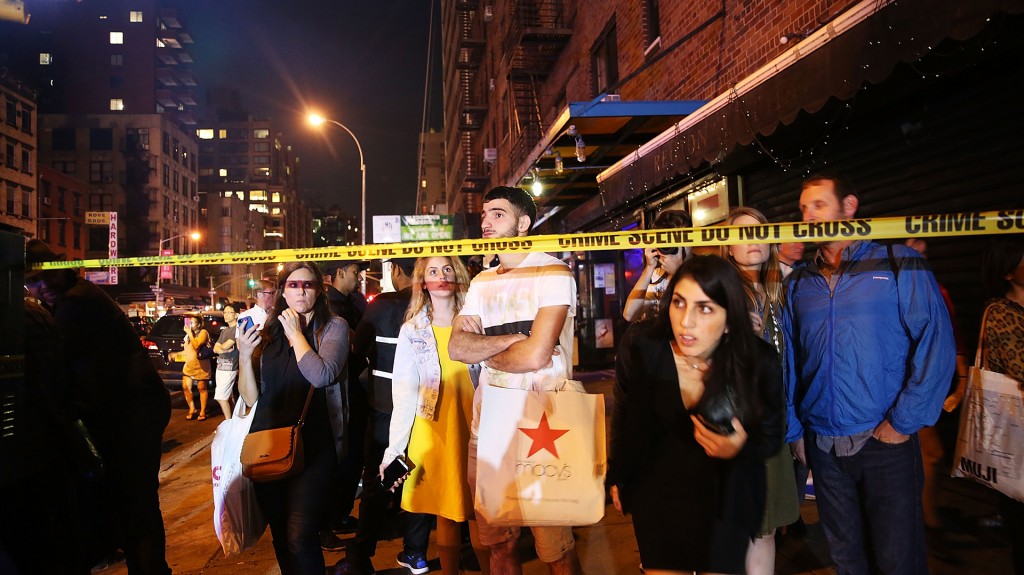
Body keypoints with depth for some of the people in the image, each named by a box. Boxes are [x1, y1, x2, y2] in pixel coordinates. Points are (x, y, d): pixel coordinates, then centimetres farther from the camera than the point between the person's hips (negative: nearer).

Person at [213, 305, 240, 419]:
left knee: (220, 397, -10)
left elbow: (225, 346, -16)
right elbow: (215, 349, 10)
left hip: (229, 368, -8)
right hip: (220, 366, 8)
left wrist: (220, 347, 6)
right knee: (229, 396, 11)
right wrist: (224, 350, -11)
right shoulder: (224, 331, 17)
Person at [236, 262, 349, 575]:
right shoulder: (268, 333, 9)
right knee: (280, 537, 17)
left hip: (312, 446, -5)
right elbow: (251, 398, 8)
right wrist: (244, 356, -8)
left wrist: (295, 331, -10)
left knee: (299, 539, -16)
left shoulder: (333, 327, -2)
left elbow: (321, 375, -21)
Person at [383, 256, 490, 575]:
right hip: (434, 432, 0)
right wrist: (394, 446, -6)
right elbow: (405, 392, 0)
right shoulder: (412, 330, 4)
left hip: (473, 428, 0)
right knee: (446, 513, 6)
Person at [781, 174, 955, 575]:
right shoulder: (798, 283, 8)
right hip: (822, 446, 4)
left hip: (885, 442, -3)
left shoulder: (899, 262, -3)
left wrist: (904, 423, -12)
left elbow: (936, 342, -9)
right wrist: (793, 430, 7)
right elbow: (789, 361, 10)